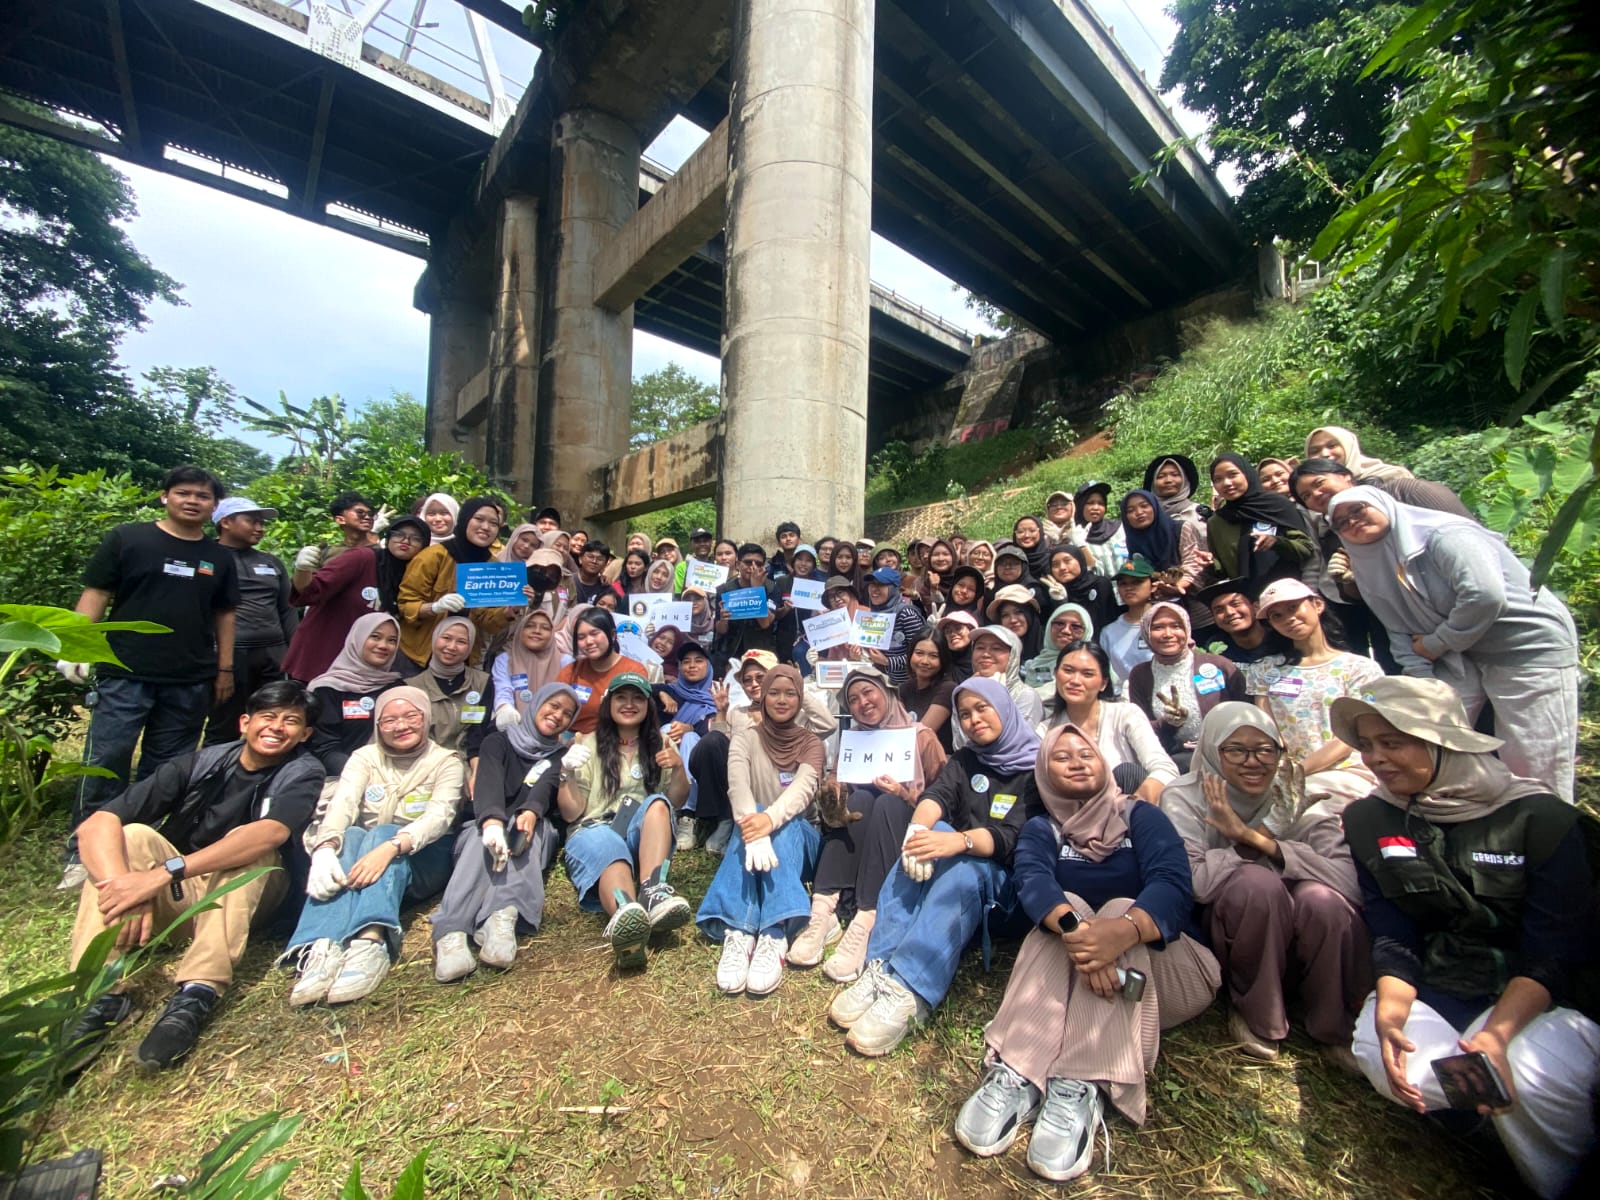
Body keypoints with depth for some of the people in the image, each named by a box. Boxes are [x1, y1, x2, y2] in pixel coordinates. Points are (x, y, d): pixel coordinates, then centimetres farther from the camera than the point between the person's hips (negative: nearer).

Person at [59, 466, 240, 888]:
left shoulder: (219, 558, 10)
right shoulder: (127, 539, 2)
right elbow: (95, 595, -1)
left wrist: (225, 669, 8)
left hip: (191, 683, 3)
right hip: (124, 676, -2)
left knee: (166, 771, 10)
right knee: (105, 764, -1)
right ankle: (84, 854, 12)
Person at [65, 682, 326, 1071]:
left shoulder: (303, 773, -13)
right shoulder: (198, 764, -8)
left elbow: (270, 833, -33)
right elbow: (95, 824, -18)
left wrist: (165, 873, -40)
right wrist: (123, 886, -36)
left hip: (244, 898, -2)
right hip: (173, 897, 2)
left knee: (251, 848, -30)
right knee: (132, 835, -20)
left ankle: (197, 994, -37)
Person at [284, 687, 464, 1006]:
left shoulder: (446, 762, -1)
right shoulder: (364, 758, 8)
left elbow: (440, 815, -18)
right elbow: (341, 804, -11)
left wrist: (391, 846, -37)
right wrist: (325, 846, -33)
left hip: (420, 860, -2)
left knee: (382, 834, -32)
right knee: (349, 837, -30)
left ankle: (371, 944, -53)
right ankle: (323, 948, -49)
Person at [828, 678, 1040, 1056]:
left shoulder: (1036, 767, -3)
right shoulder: (963, 761, 12)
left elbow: (1012, 836, -18)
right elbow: (934, 796, -9)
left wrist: (958, 842, -38)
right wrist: (920, 829, -33)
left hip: (1001, 875, -3)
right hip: (954, 864, 4)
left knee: (963, 870, -35)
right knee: (932, 832, -28)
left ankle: (907, 993, -45)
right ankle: (879, 969, -37)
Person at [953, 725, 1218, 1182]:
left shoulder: (1142, 816, 0)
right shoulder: (1041, 829, 4)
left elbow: (1173, 883, -20)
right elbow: (1032, 882, -18)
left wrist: (1124, 930, -42)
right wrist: (1075, 929, -41)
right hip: (1064, 969, 1)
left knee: (1119, 908, -29)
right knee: (1064, 912, -28)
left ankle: (1079, 1088, -42)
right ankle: (1014, 1075, -41)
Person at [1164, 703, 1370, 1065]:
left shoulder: (1296, 796, -6)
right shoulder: (1183, 799, -13)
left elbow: (1352, 881, -19)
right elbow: (1194, 882, -29)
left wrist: (1256, 838, -27)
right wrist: (1266, 829, -22)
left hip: (1295, 946, 3)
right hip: (1223, 944, -2)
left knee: (1323, 898, -28)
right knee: (1258, 882, -31)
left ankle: (1336, 1029, -1)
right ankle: (1253, 1016, -6)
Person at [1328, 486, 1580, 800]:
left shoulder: (1443, 534, -16)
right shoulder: (1376, 567, 3)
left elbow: (1486, 596, -29)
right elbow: (1402, 636, 1)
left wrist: (1435, 644, -17)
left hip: (1532, 648, -6)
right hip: (1463, 659, 6)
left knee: (1535, 777, -3)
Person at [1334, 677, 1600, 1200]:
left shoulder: (1540, 818, -10)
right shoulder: (1368, 821, -2)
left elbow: (1555, 953, -14)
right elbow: (1393, 938, -3)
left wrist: (1497, 1032, -27)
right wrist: (1389, 1015, -20)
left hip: (1543, 997, -1)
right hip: (1434, 990, 2)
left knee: (1529, 1074, -32)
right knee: (1379, 1055, -27)